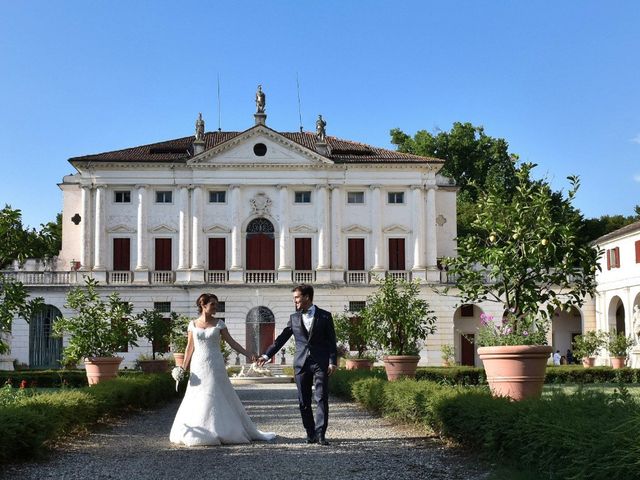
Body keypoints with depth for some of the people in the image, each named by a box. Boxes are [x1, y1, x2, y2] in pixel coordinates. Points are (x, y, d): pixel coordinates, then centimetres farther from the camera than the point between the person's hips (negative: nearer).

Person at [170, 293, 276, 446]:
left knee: (217, 398, 0)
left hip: (215, 366, -1)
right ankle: (196, 434, 11)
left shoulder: (219, 324, 2)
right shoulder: (193, 324, 4)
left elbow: (232, 342, 3)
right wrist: (184, 368, 2)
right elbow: (190, 348, 7)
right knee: (197, 400, 3)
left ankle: (221, 432, 8)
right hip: (198, 367, 1)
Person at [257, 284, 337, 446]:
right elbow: (282, 338, 12)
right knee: (303, 402, 4)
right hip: (301, 364, 3)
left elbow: (331, 341, 2)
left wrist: (332, 361, -7)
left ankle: (320, 434, -8)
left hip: (320, 363, -3)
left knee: (322, 399, -8)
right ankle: (310, 433, 14)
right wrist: (267, 355, 6)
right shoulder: (294, 318, 10)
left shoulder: (325, 316, 2)